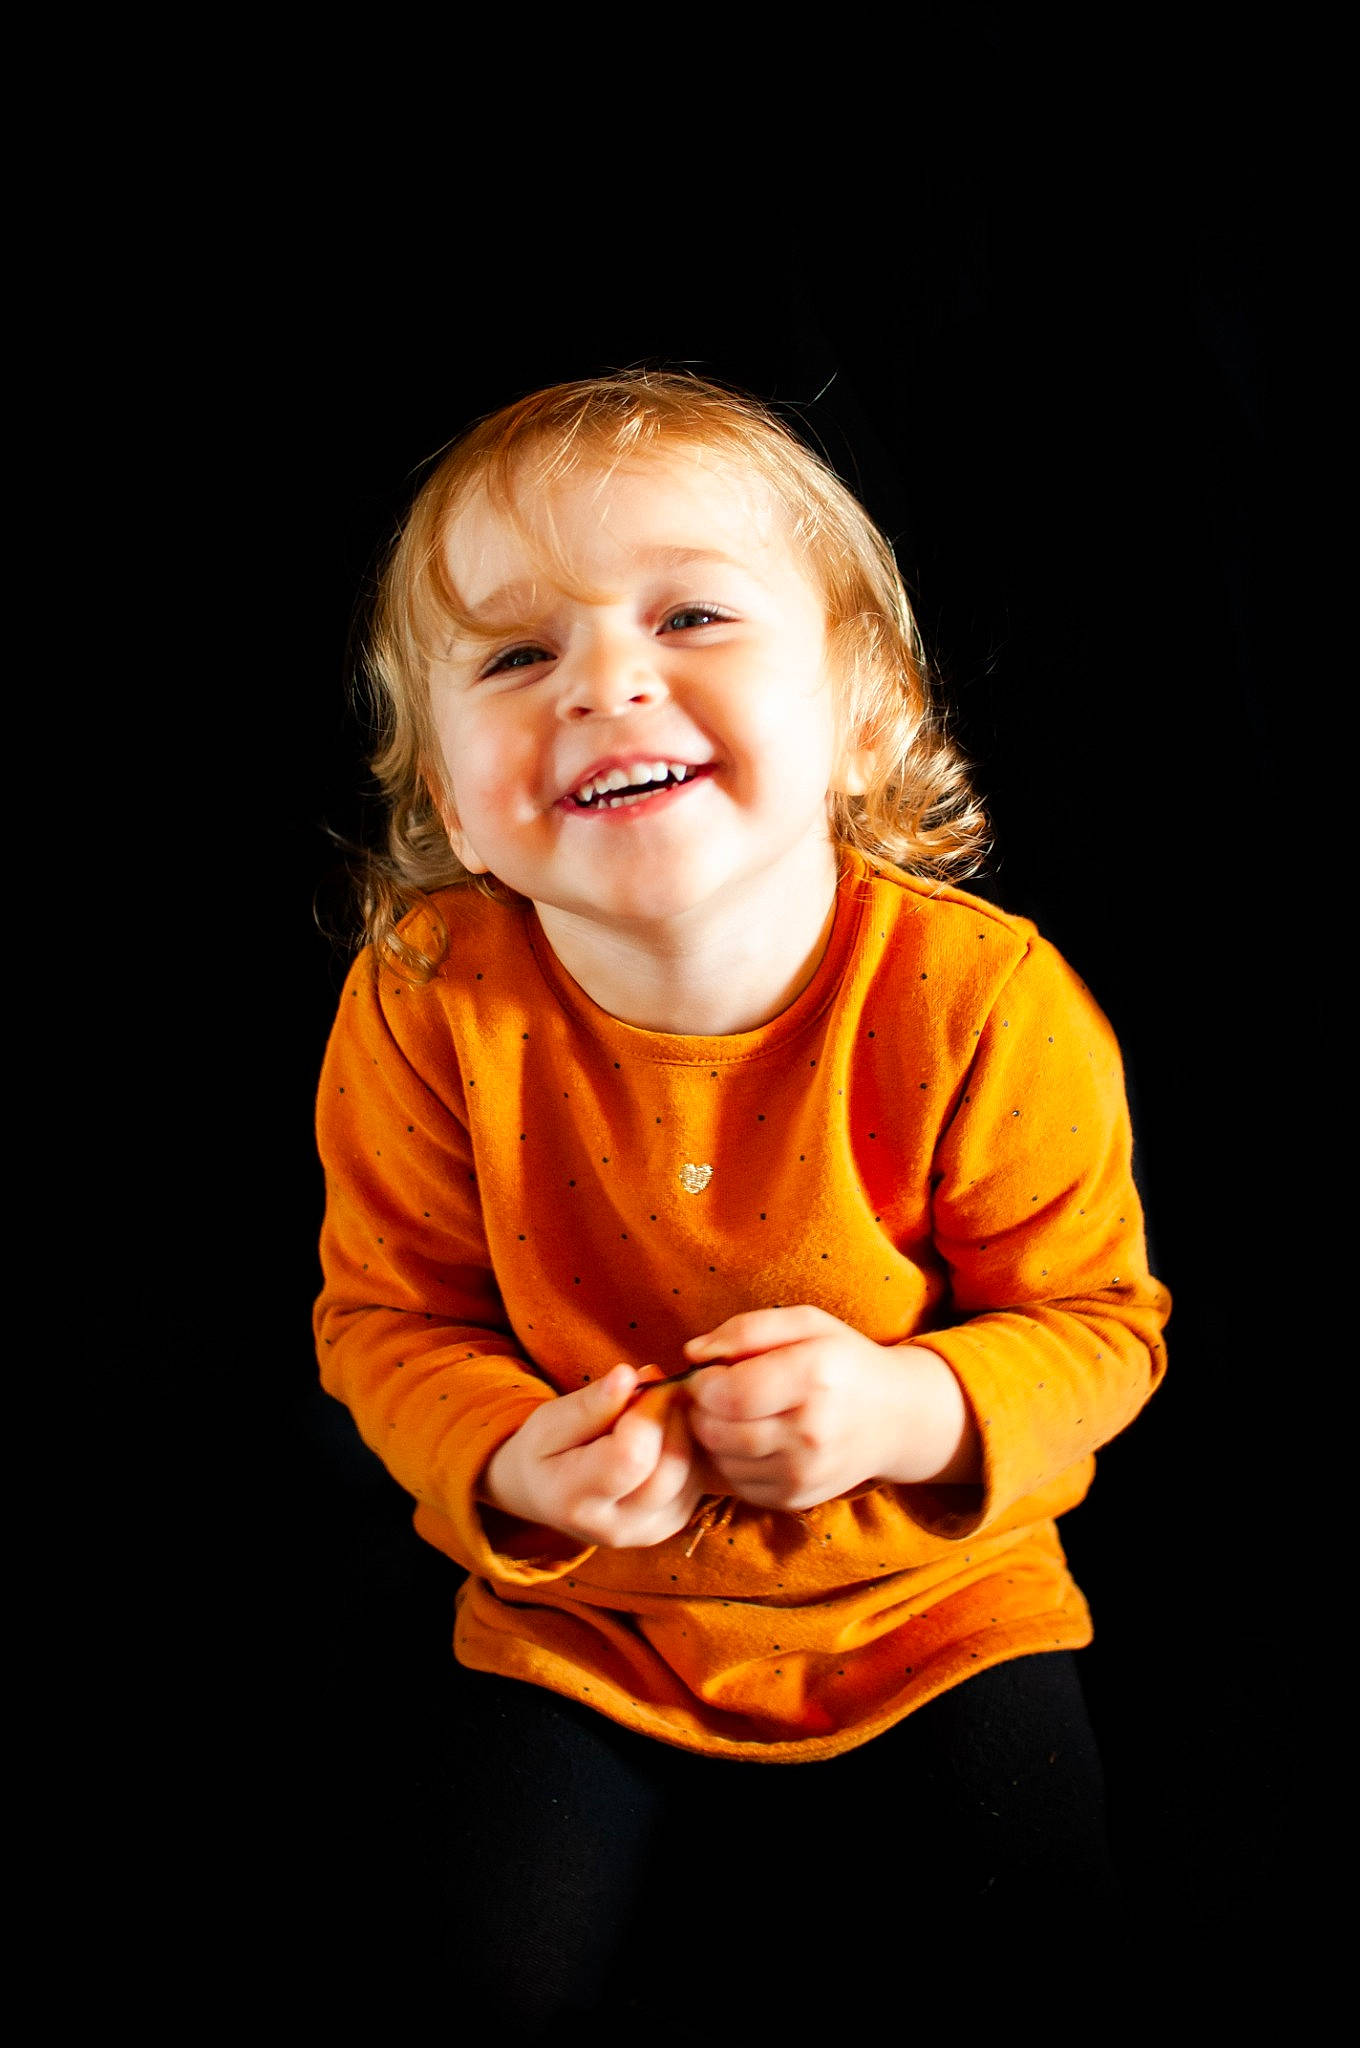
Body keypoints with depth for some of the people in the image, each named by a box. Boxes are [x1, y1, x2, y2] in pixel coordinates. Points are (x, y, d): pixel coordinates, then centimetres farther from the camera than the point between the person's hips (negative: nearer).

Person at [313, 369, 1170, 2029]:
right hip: (583, 1613, 1)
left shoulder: (984, 1002, -22)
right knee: (520, 1963, -6)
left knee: (1045, 1921, -8)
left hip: (930, 1595, 0)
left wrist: (912, 1411, -30)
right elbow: (389, 1316, -5)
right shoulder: (426, 1005, -18)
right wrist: (511, 1465, -25)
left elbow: (1097, 1317, -10)